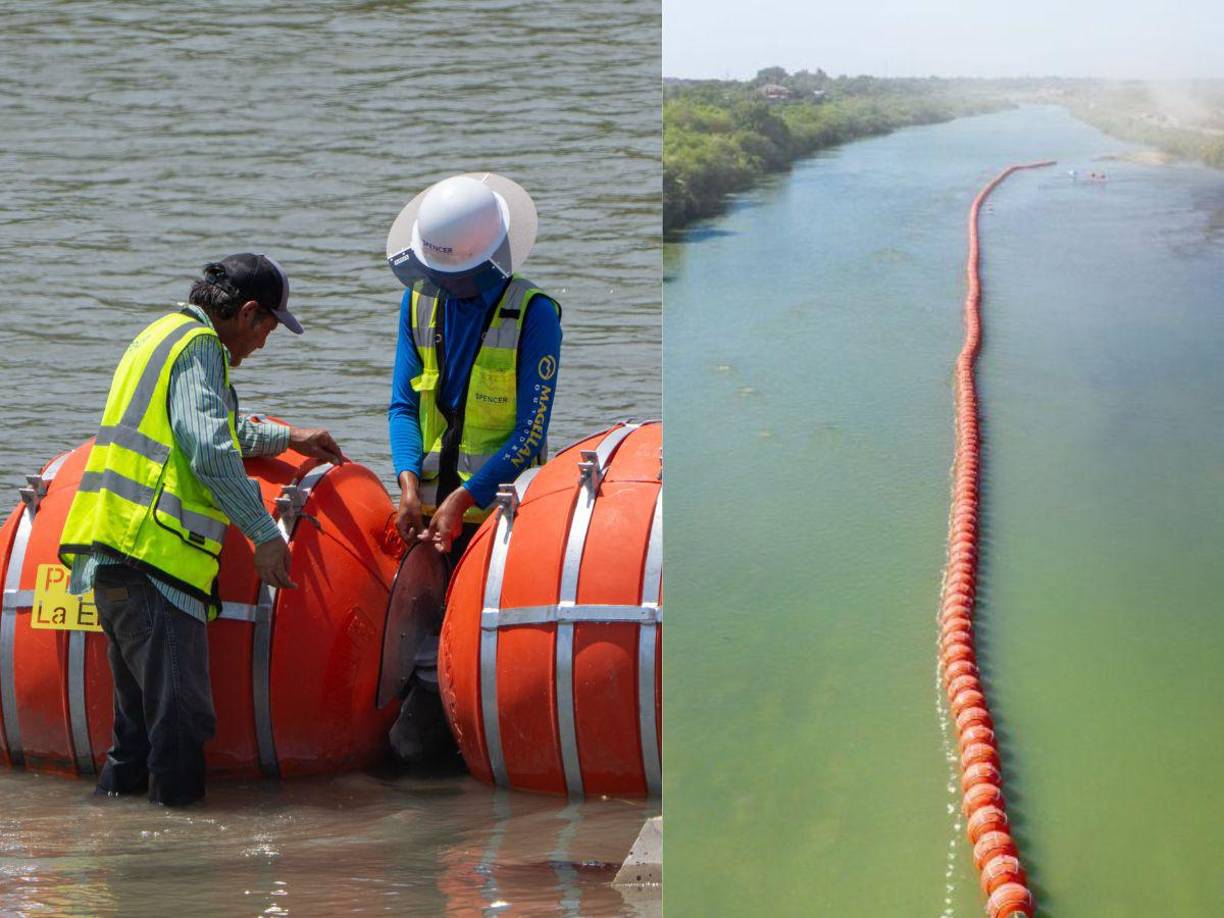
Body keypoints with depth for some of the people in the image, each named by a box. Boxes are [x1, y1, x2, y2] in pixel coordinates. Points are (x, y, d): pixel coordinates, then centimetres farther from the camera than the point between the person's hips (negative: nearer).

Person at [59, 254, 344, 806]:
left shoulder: (162, 335, 26)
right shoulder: (199, 346, -6)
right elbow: (210, 451, -17)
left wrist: (288, 439, 49)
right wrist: (264, 533, -13)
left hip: (110, 548, 10)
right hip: (150, 553, -10)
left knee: (141, 703, 15)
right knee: (180, 706, -9)